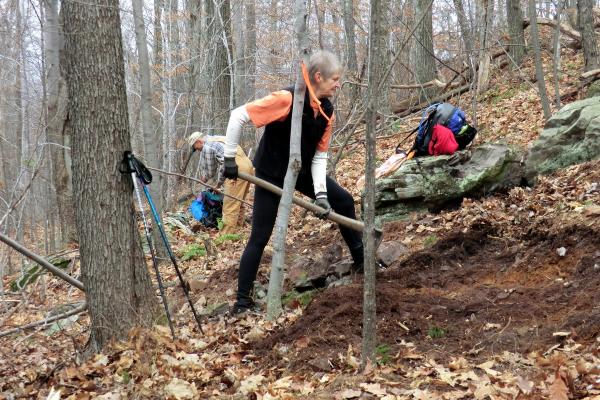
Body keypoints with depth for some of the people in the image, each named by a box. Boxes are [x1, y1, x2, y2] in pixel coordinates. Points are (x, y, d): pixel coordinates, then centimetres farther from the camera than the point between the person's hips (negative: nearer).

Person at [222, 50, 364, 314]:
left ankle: (361, 260, 24)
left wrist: (320, 193, -14)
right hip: (271, 174, -7)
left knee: (343, 201, 7)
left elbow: (320, 155, -3)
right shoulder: (287, 99, -29)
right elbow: (238, 116, -28)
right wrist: (230, 158, -24)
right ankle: (243, 300, 3)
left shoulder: (326, 111, -7)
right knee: (260, 238, -6)